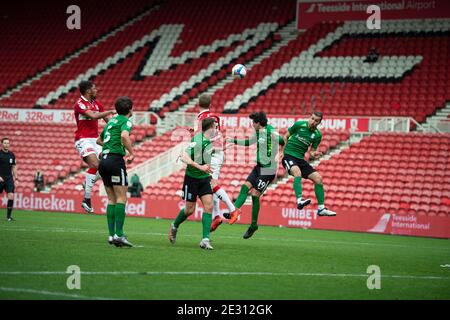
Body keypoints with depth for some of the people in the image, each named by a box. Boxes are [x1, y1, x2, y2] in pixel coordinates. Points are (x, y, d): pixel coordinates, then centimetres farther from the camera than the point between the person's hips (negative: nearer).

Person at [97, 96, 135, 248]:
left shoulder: (112, 121, 21)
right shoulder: (126, 121, -3)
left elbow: (99, 140, 35)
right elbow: (124, 136, -26)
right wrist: (132, 153, -16)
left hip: (104, 160, 8)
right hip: (115, 159, -8)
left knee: (112, 199, 10)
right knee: (121, 198, -7)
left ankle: (111, 234, 4)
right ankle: (119, 234, -16)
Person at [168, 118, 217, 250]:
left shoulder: (209, 141, 3)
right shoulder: (197, 140, -21)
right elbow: (184, 157, -30)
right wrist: (200, 167, -36)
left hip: (204, 178, 6)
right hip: (192, 178, -6)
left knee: (208, 206, -9)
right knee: (190, 209, 3)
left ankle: (205, 239, -10)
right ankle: (174, 226, 33)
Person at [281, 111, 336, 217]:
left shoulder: (317, 135, 2)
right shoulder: (299, 125, -7)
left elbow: (311, 151, 10)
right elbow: (286, 136, 5)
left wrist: (314, 154, -13)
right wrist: (282, 151, -3)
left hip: (300, 159, 5)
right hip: (288, 155, -5)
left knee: (318, 178, -4)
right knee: (297, 172, -35)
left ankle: (321, 209, 6)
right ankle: (299, 201, -45)